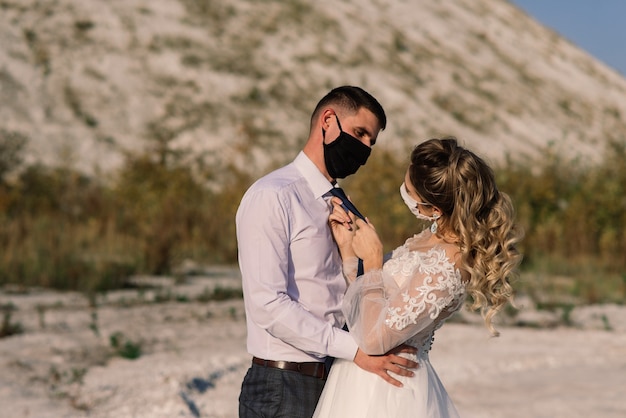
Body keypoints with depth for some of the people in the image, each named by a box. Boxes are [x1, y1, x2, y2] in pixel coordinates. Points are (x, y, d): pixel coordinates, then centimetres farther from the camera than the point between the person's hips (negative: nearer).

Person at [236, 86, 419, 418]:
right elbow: (267, 304, -20)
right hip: (283, 388, -8)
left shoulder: (338, 206, 15)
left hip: (334, 384, 8)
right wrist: (356, 349, -23)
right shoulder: (272, 197, -11)